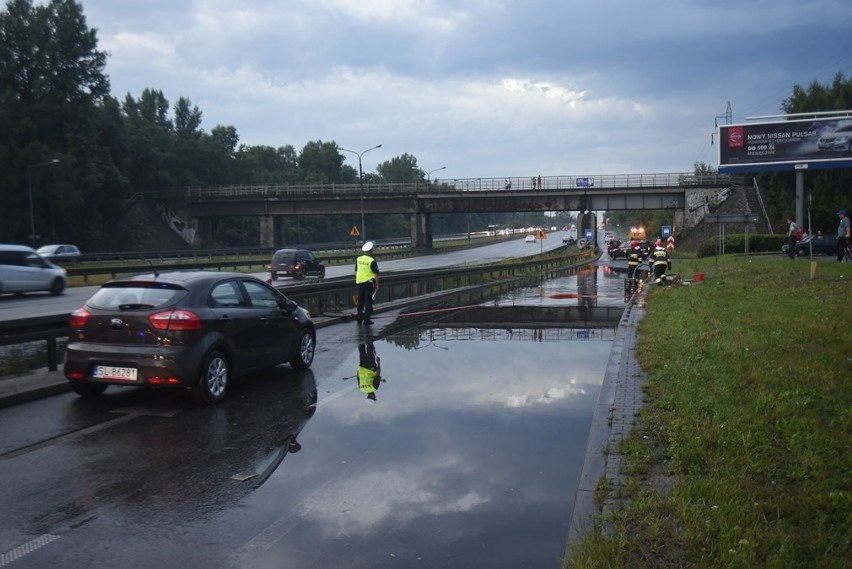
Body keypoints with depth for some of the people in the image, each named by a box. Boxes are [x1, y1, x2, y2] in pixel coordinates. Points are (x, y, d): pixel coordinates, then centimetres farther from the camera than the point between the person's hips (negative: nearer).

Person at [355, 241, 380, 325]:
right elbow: (376, 274, -13)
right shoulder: (372, 261, -14)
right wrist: (377, 285, -7)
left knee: (360, 301, 14)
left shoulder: (358, 259, 2)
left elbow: (356, 272, 10)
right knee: (368, 301, 1)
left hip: (360, 282, 5)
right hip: (369, 282, -5)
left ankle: (360, 319, 20)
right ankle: (366, 319, -1)